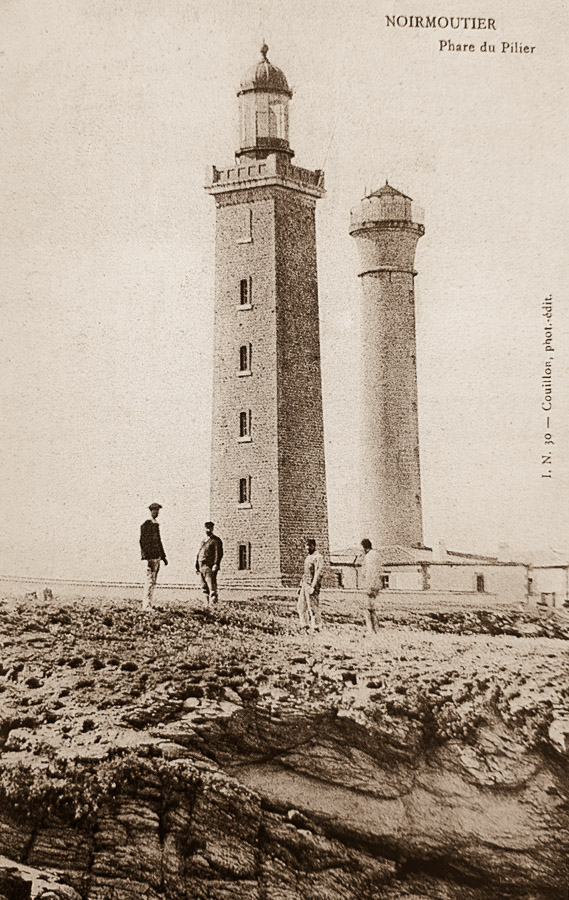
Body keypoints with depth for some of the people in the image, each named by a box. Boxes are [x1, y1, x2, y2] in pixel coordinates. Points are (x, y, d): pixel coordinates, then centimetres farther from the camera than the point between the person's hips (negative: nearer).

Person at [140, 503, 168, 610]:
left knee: (153, 582, 9)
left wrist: (163, 557, 24)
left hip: (157, 556, 9)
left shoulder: (156, 525, 19)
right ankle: (146, 606, -9)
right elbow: (143, 541, -14)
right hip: (151, 556, -9)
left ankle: (148, 605, 13)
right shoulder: (146, 524, -8)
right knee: (150, 581, -10)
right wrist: (147, 556, -22)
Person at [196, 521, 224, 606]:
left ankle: (213, 602, -18)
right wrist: (197, 566, 18)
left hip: (210, 567, -8)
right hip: (201, 566, 8)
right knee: (204, 587, 8)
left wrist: (216, 564, -21)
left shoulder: (216, 540, 0)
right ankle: (208, 604, 14)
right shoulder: (203, 541, 22)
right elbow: (198, 554, 24)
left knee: (211, 586, -14)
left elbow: (219, 553, -10)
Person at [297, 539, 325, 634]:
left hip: (311, 585, -9)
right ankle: (305, 626, 16)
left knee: (313, 607, -5)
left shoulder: (318, 556, -12)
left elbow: (320, 572, -20)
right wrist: (301, 586, 20)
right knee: (302, 606, 10)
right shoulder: (308, 556, 17)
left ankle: (315, 628, 2)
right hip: (305, 583, 9)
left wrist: (313, 586, -24)